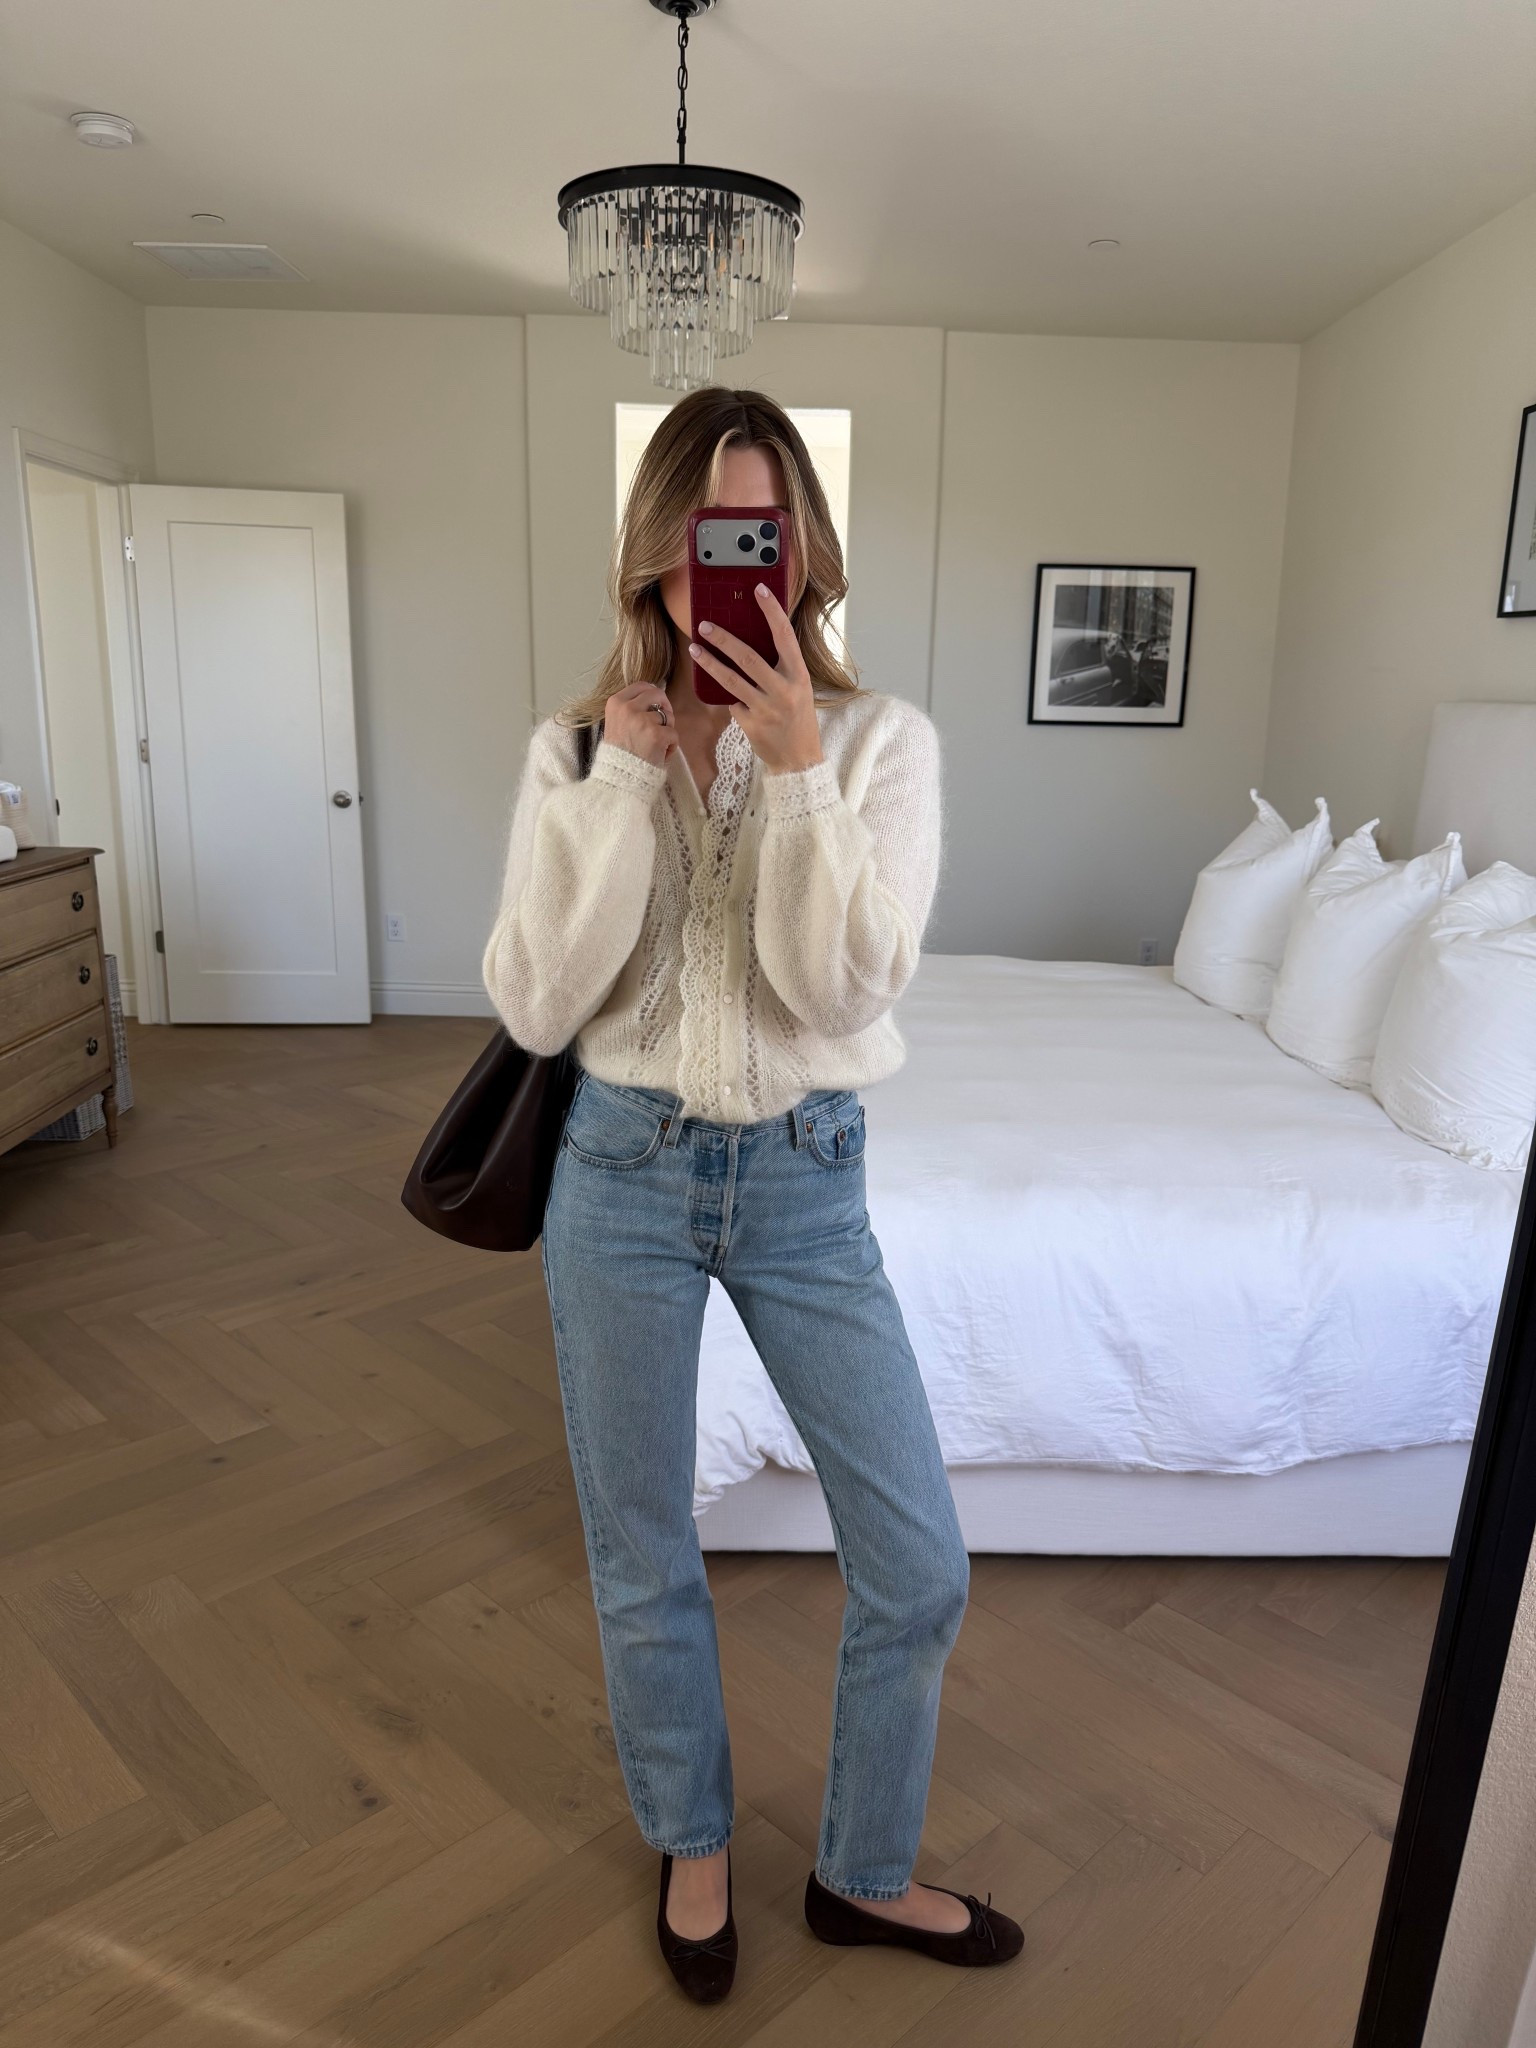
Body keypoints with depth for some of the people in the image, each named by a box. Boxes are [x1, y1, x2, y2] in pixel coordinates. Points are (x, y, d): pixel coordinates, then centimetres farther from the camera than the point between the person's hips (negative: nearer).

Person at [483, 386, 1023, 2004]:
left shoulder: (881, 742, -4)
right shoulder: (576, 746, -2)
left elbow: (843, 985, -16)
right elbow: (536, 1004, -12)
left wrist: (794, 768, -24)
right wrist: (626, 778, -17)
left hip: (807, 1178, 1)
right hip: (624, 1172, 0)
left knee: (920, 1566, 7)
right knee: (641, 1563, 15)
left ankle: (864, 1868, 37)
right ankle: (691, 1842, 45)